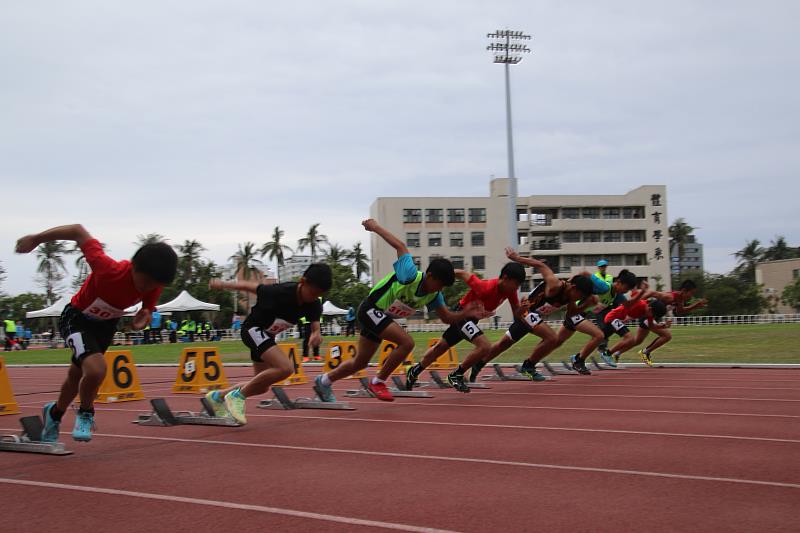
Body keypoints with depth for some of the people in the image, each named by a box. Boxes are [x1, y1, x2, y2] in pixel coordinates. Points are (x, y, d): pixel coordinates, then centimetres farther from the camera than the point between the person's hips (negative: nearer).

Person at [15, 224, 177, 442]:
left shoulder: (154, 283, -25)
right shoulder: (109, 269, -40)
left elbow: (148, 307, -4)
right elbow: (78, 231, -30)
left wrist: (144, 316, -29)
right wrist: (35, 238, -18)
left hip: (106, 324, 6)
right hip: (76, 318, -5)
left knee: (77, 375, 22)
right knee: (96, 369, -30)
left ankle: (55, 413, 52)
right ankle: (85, 413, 1)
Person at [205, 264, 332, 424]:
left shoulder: (314, 305, -14)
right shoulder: (279, 292, -30)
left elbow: (315, 324, -20)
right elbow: (249, 286, -16)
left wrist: (316, 334, -46)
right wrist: (222, 284, -1)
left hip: (267, 335, 8)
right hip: (253, 329, -8)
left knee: (262, 387, 17)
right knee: (286, 368, -28)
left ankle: (218, 397, 35)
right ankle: (238, 396, -13)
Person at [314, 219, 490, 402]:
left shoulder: (433, 295, -5)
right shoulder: (410, 275, -28)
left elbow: (447, 317, -1)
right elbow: (400, 245, -21)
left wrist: (465, 313, -19)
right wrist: (375, 226, -13)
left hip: (382, 318, 9)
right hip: (371, 309, -9)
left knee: (360, 363, 16)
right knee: (407, 342, -23)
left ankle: (324, 381, 35)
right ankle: (378, 382, -9)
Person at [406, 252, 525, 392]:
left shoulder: (510, 291, -12)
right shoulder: (486, 287, -34)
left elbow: (516, 313, -6)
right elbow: (463, 274, -24)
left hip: (472, 317, 8)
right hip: (461, 313, -8)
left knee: (440, 347, 22)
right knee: (484, 346, -25)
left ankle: (414, 372, 40)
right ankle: (456, 375, -8)